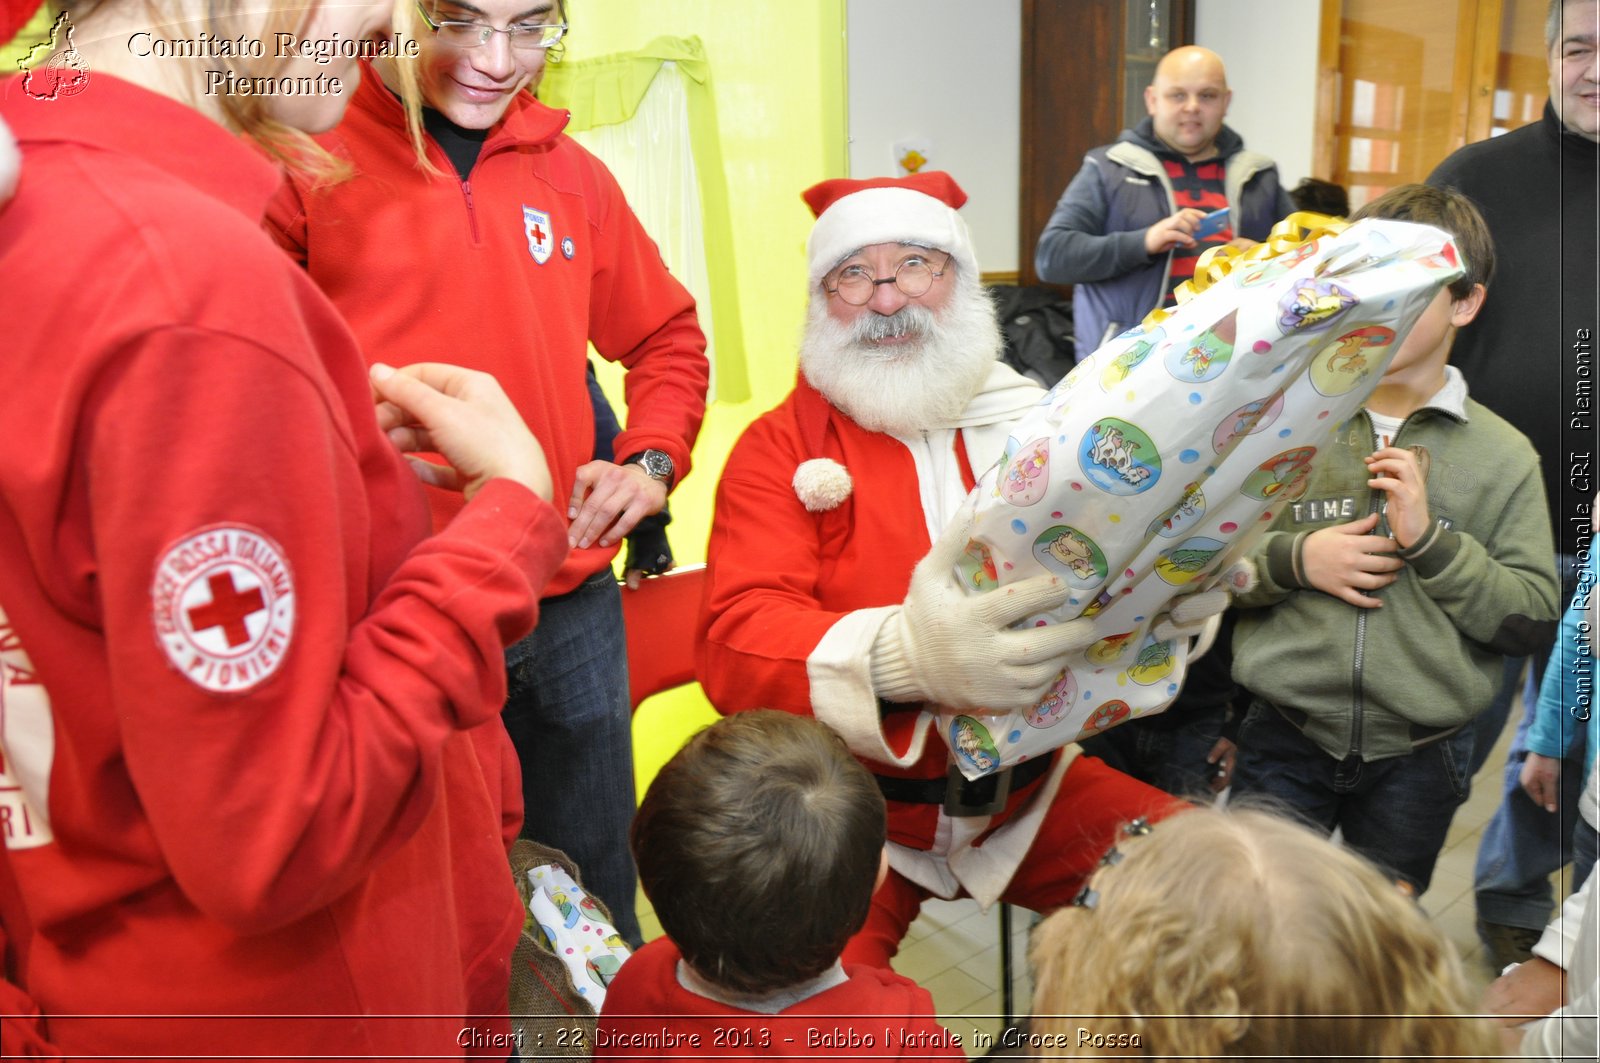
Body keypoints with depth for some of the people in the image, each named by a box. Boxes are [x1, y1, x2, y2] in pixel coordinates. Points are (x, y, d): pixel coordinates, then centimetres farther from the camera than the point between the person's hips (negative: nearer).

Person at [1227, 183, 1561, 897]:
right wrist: (1293, 559, -17)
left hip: (1418, 758, 1)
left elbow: (1535, 617, -5)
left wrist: (1429, 540, -17)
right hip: (1284, 742, 0)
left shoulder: (1503, 456, -2)